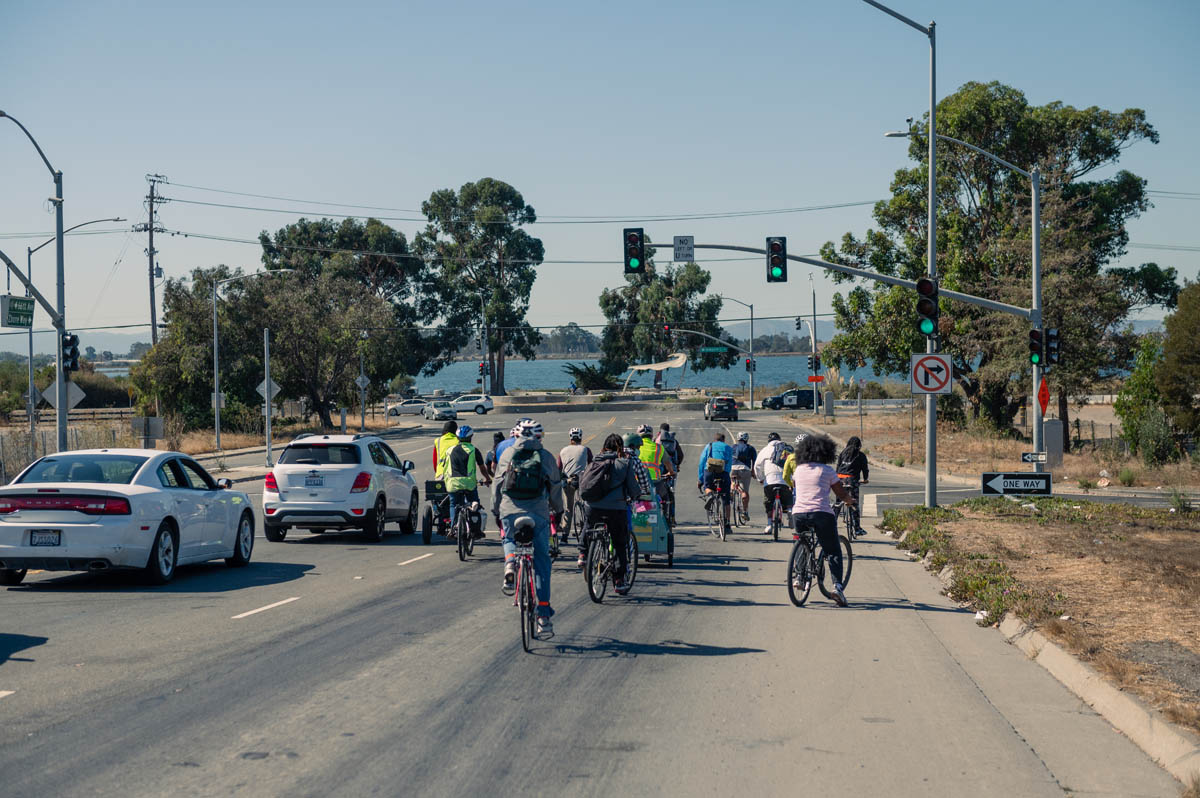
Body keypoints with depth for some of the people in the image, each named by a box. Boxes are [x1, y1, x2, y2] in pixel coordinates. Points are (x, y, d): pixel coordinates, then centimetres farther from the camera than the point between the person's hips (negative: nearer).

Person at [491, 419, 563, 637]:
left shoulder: (507, 454, 10)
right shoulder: (546, 457, 9)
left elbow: (497, 483, 11)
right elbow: (555, 487, 14)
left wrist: (495, 510, 20)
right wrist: (558, 509, 29)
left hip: (510, 512, 1)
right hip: (538, 513, -1)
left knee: (509, 540, 33)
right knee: (541, 562, 6)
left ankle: (510, 564, -2)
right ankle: (544, 616, 2)